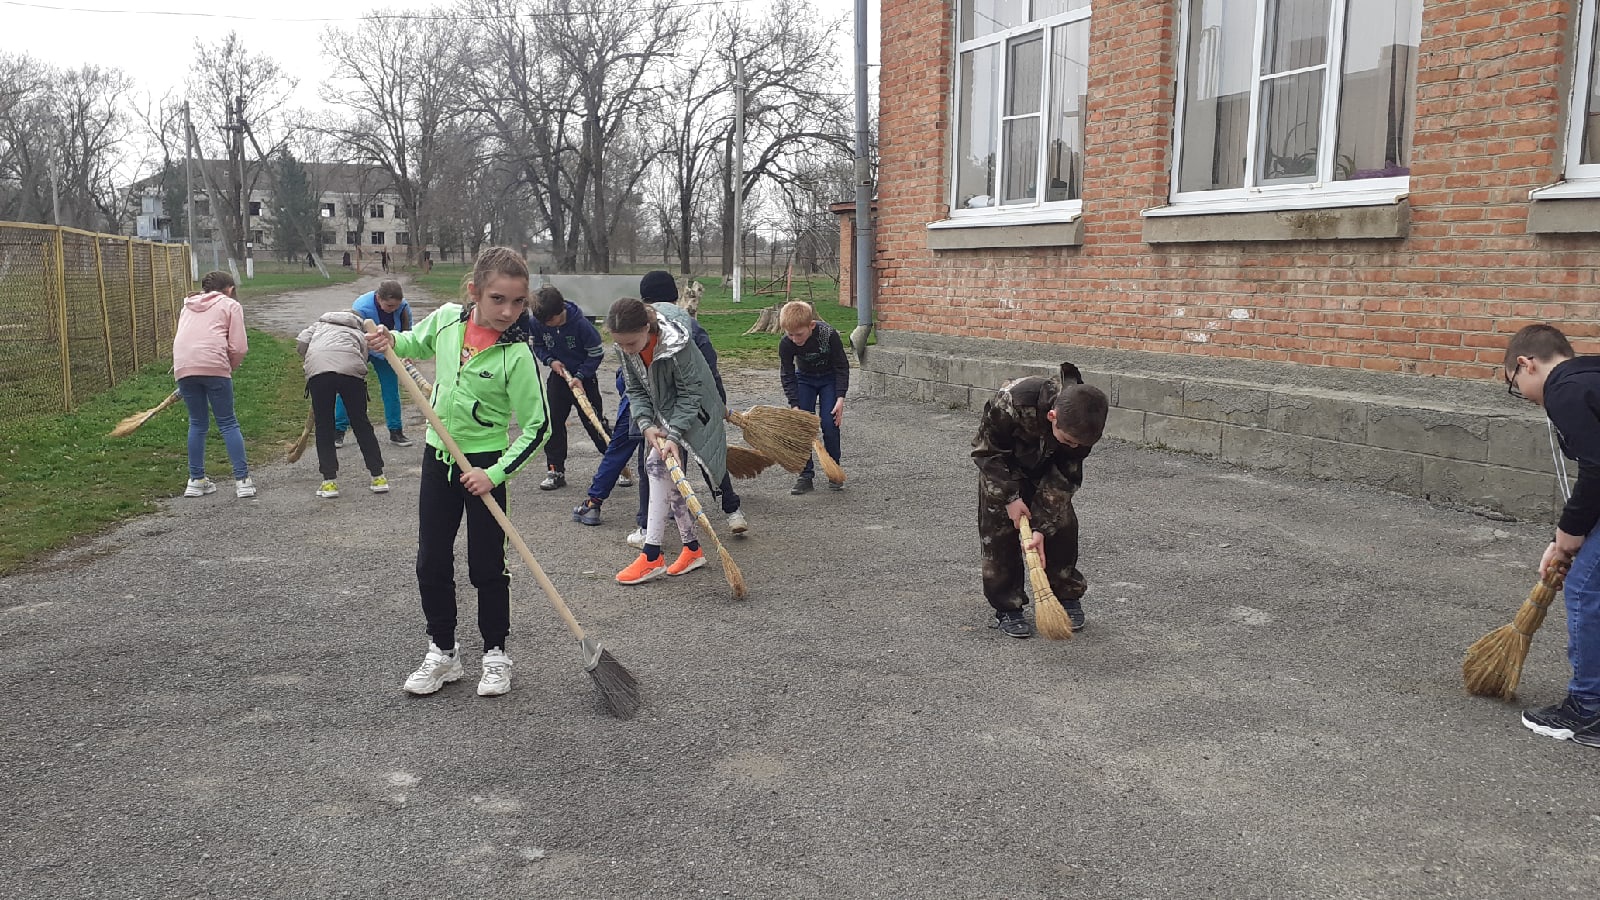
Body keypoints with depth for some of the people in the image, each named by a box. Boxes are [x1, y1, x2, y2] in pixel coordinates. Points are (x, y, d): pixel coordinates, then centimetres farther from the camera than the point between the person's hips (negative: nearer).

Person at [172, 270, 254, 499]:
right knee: (227, 422, 2)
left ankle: (196, 480, 17)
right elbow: (239, 348, 3)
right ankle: (242, 480, -1)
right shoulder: (231, 305, 13)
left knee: (197, 423, 15)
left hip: (183, 366, 4)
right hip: (214, 365, -4)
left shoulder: (188, 306, 29)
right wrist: (229, 367, 18)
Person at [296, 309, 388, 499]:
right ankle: (378, 477, 16)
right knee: (361, 423, 12)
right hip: (351, 368, 0)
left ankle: (330, 481, 9)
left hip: (318, 369, 0)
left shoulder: (320, 324, 35)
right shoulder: (359, 334, 33)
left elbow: (301, 343, 17)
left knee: (323, 426, 10)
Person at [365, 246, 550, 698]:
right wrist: (391, 341, -2)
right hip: (438, 456, 5)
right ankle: (442, 653, 25)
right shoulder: (447, 318, -6)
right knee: (431, 562, 10)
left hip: (485, 464, -5)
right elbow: (418, 343, 19)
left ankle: (495, 654, 22)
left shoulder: (517, 355, -20)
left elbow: (536, 427, -16)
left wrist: (496, 473, -21)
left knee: (487, 566, 4)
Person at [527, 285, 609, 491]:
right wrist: (550, 360, -11)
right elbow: (537, 345, 7)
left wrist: (580, 376, -19)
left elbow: (596, 353, -14)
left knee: (594, 423, -1)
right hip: (558, 376, 4)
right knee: (553, 422, 0)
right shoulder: (537, 322, -12)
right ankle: (556, 471, 8)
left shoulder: (580, 324, -24)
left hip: (583, 377, -4)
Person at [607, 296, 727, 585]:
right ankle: (693, 548, 20)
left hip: (687, 412, -7)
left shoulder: (677, 344, -31)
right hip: (659, 414, 7)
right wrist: (646, 425, -19)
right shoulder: (627, 347, -12)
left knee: (659, 464, -21)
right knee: (669, 479, 7)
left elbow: (690, 392, -24)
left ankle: (652, 556, -21)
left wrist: (673, 435, -30)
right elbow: (636, 390, -4)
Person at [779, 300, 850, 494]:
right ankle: (805, 475, -2)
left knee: (830, 424, -11)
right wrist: (795, 406, -23)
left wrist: (840, 398, -24)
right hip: (804, 379, 2)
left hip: (830, 379, -2)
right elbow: (787, 376, -15)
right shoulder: (786, 343, -27)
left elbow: (842, 366, -20)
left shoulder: (828, 334, -33)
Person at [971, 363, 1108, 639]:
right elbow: (986, 451, -24)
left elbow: (1064, 478, -20)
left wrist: (1041, 527, -24)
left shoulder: (1081, 424, -31)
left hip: (1048, 468, 3)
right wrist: (1010, 497, -26)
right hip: (1001, 463, -2)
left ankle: (1068, 597, 14)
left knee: (1062, 527, -5)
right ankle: (1006, 608, 3)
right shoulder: (1011, 403, -43)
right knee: (999, 532, -8)